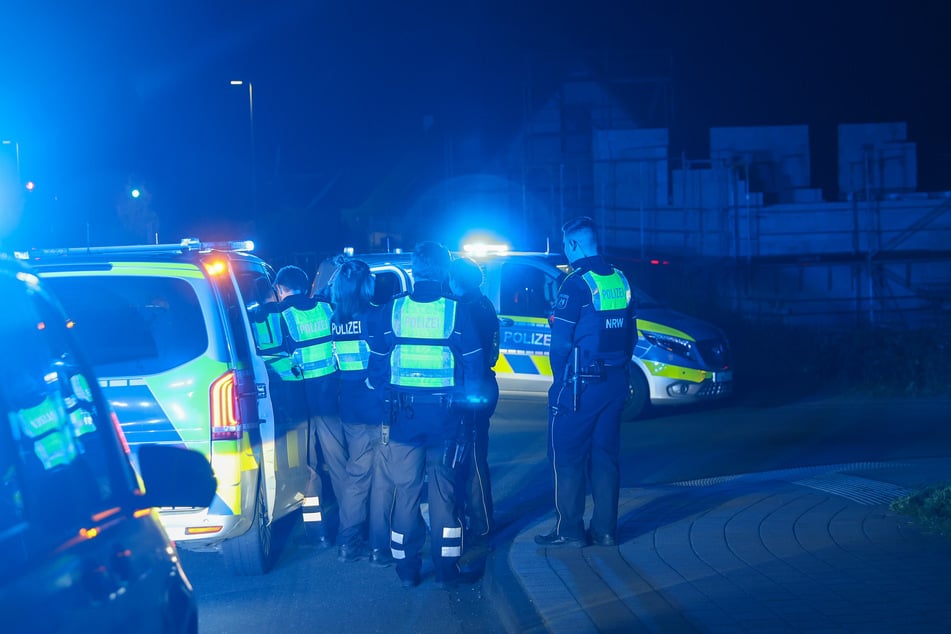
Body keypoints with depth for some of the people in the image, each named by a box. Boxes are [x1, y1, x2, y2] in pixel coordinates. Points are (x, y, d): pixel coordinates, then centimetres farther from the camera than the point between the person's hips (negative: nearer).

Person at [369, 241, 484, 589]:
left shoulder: (392, 309, -1)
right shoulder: (456, 311, -4)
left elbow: (377, 364, 3)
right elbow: (473, 363, 0)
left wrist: (384, 394, 17)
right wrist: (465, 398, 14)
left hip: (403, 411, 1)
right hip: (444, 413, -1)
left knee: (406, 488, 8)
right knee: (442, 487, 7)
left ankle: (407, 567, 11)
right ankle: (445, 567, 7)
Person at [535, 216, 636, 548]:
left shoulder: (577, 283, -14)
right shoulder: (620, 280, 9)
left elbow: (561, 341, -15)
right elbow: (630, 334, 12)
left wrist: (561, 379, -2)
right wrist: (619, 368, 17)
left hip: (580, 385, -7)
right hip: (615, 383, 7)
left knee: (568, 458, 1)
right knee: (604, 457, 11)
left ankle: (569, 530, 0)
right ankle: (604, 530, 11)